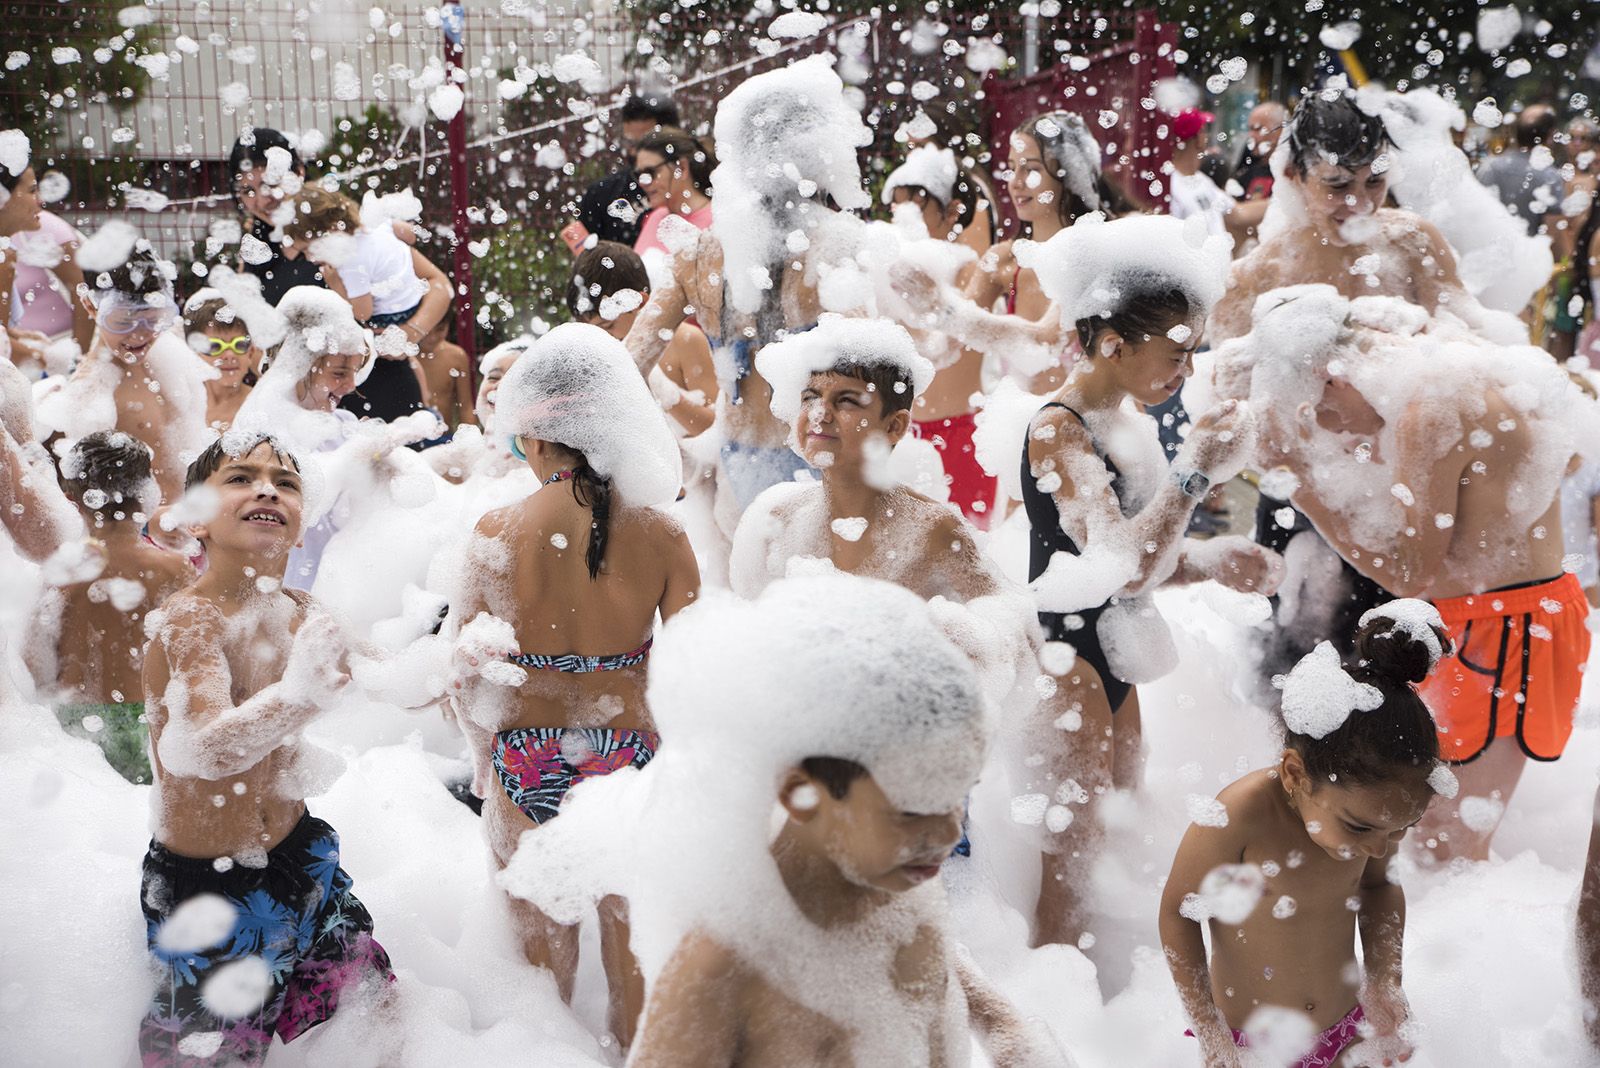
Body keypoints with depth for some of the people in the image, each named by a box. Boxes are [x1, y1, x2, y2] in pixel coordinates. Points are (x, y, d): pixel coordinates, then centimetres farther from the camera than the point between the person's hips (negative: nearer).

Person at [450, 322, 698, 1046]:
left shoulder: (497, 532, -13)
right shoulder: (660, 533, -12)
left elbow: (465, 667, -4)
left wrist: (482, 753, 14)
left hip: (529, 764, 0)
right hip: (632, 760, 1)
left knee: (543, 943, 20)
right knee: (632, 940, 20)